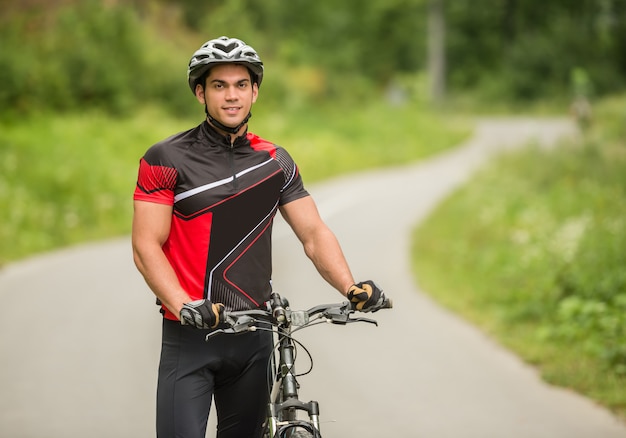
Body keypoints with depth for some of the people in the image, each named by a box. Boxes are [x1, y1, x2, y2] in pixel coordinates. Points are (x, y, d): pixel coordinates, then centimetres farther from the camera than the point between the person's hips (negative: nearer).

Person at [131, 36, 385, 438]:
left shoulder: (275, 161, 8)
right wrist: (185, 306, -25)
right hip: (190, 335, -4)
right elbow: (146, 246, -10)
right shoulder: (167, 159, -5)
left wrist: (351, 288, -13)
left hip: (254, 338, 4)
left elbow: (314, 233, 5)